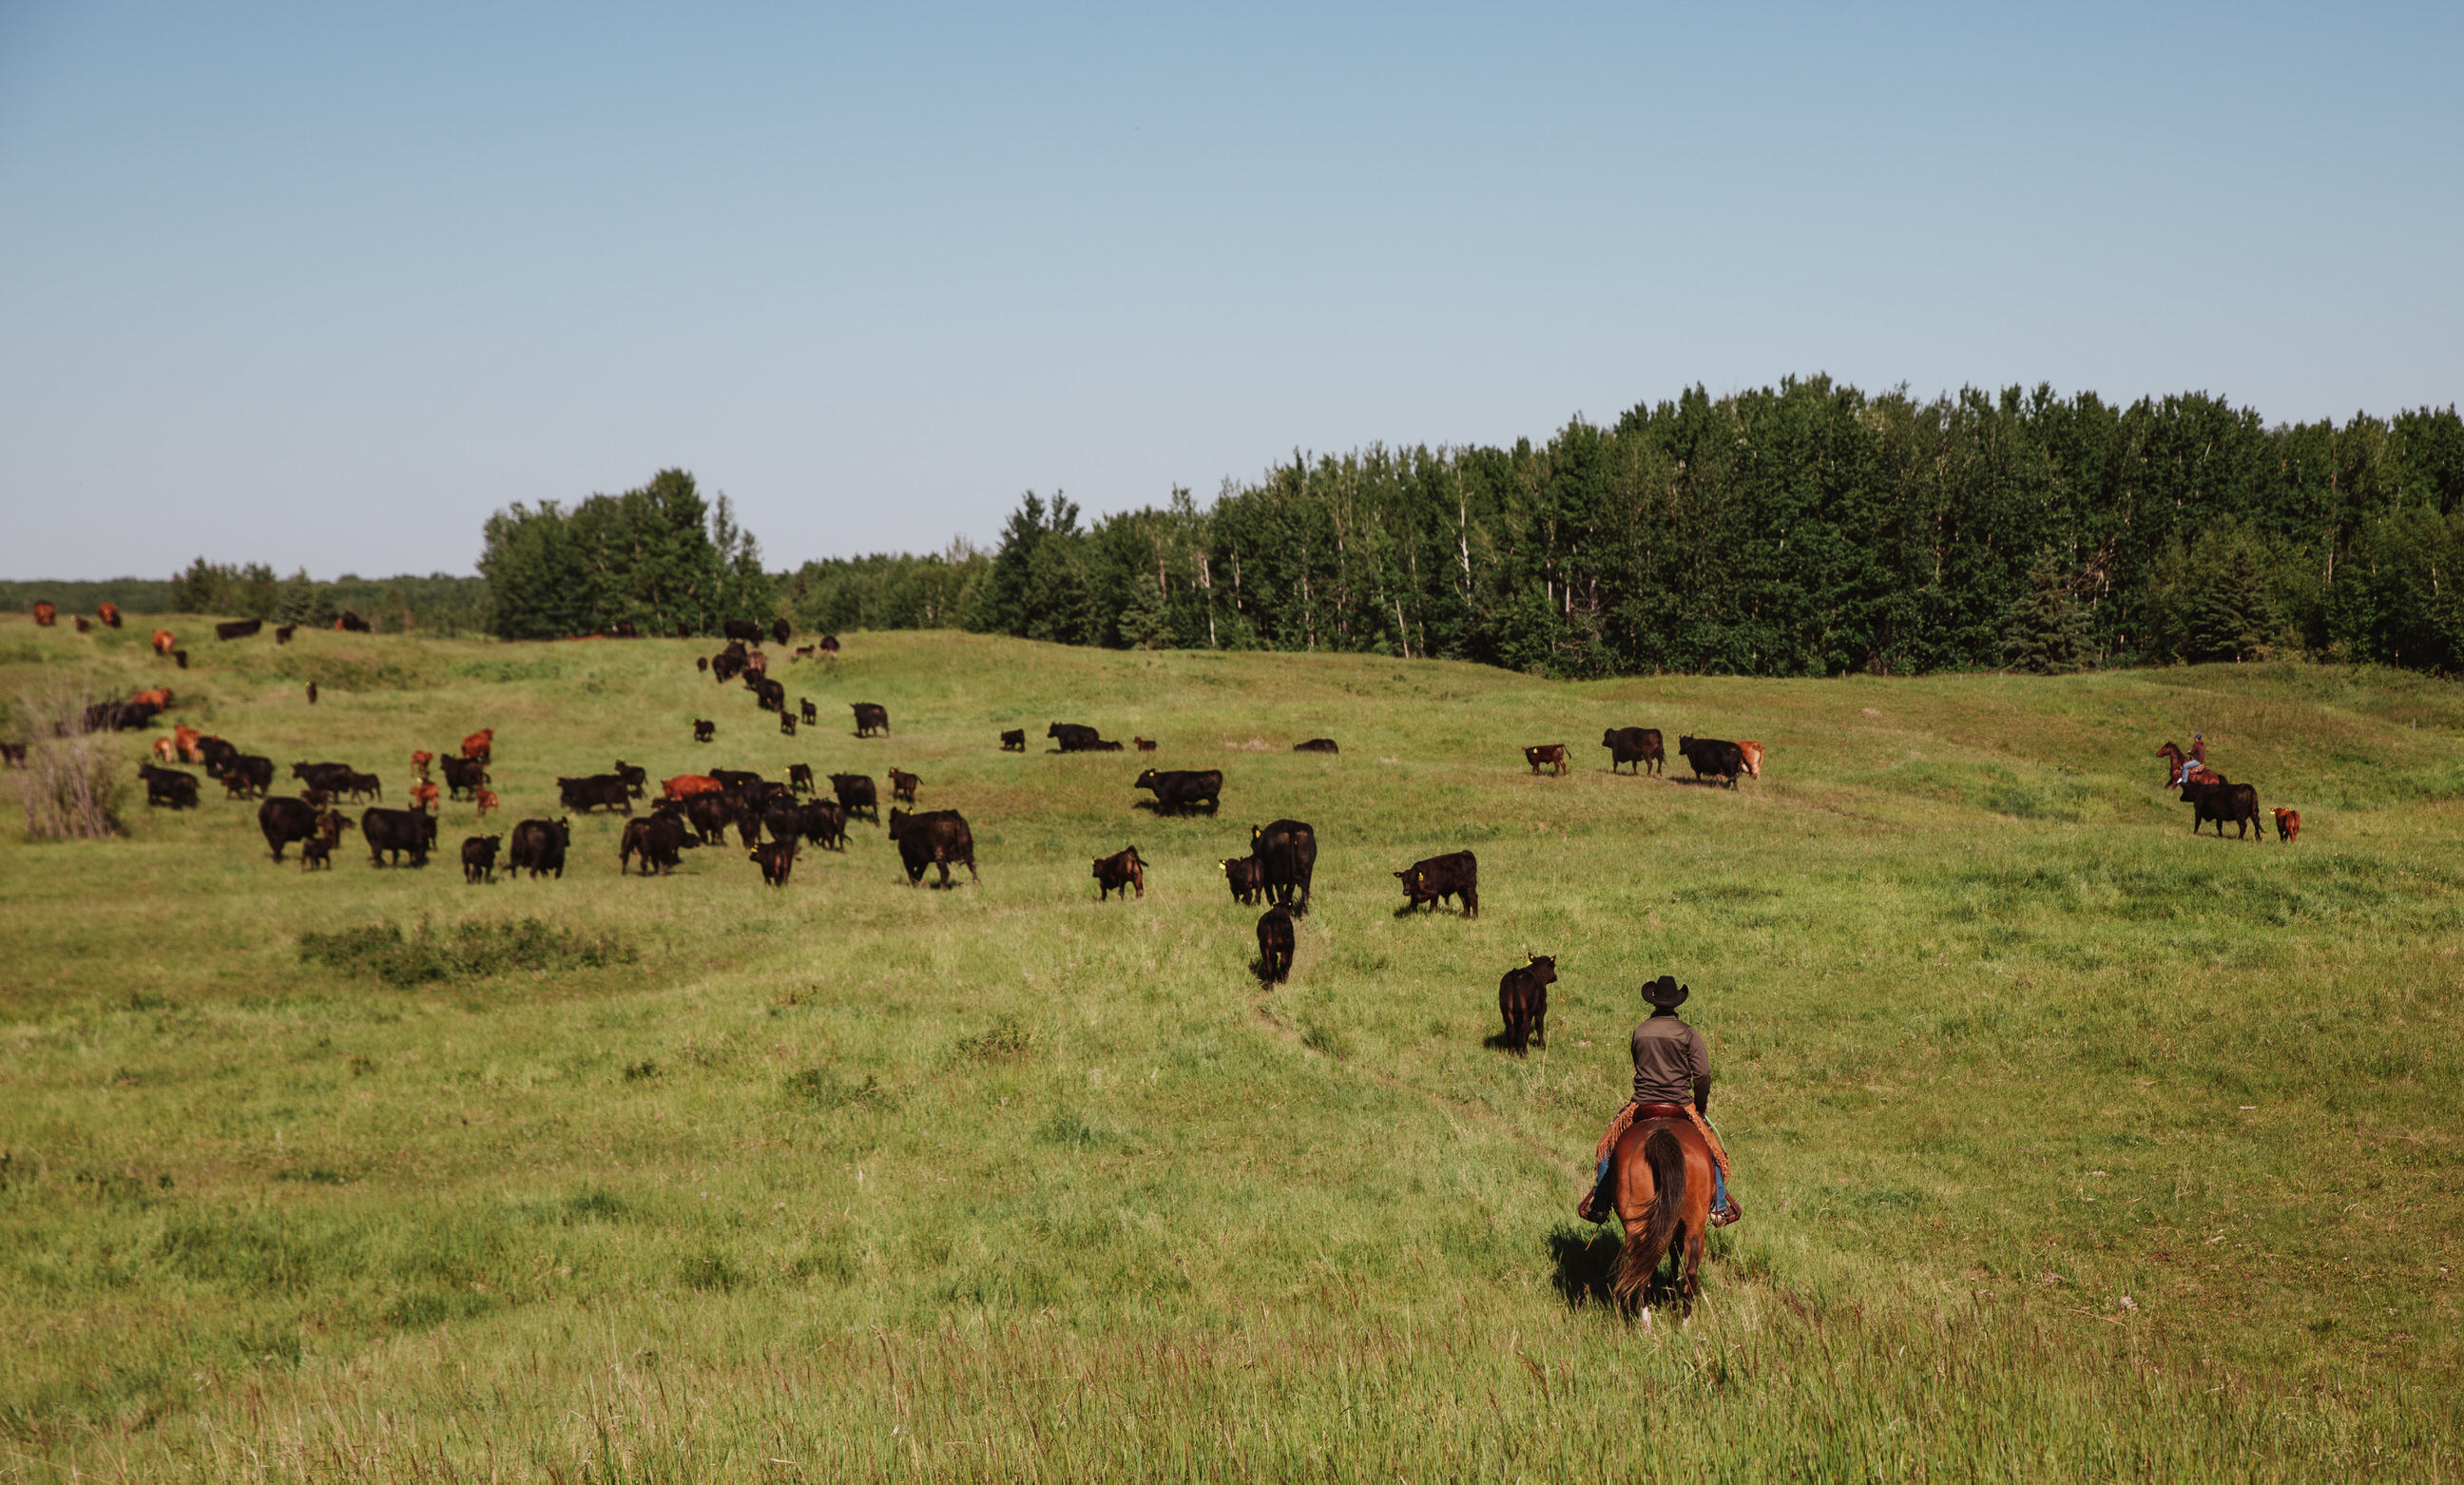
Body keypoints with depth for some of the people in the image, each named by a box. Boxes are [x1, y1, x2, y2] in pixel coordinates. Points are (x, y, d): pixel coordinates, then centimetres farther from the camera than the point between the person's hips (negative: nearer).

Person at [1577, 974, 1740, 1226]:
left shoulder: (1639, 1032, 1)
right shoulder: (1688, 1033, -7)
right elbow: (1702, 1075, -11)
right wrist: (1701, 1105, 5)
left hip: (1642, 1103, 1)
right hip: (1680, 1104, -1)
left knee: (1609, 1147, 19)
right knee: (1712, 1149, 18)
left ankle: (1598, 1205, 16)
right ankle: (1719, 1208, 16)